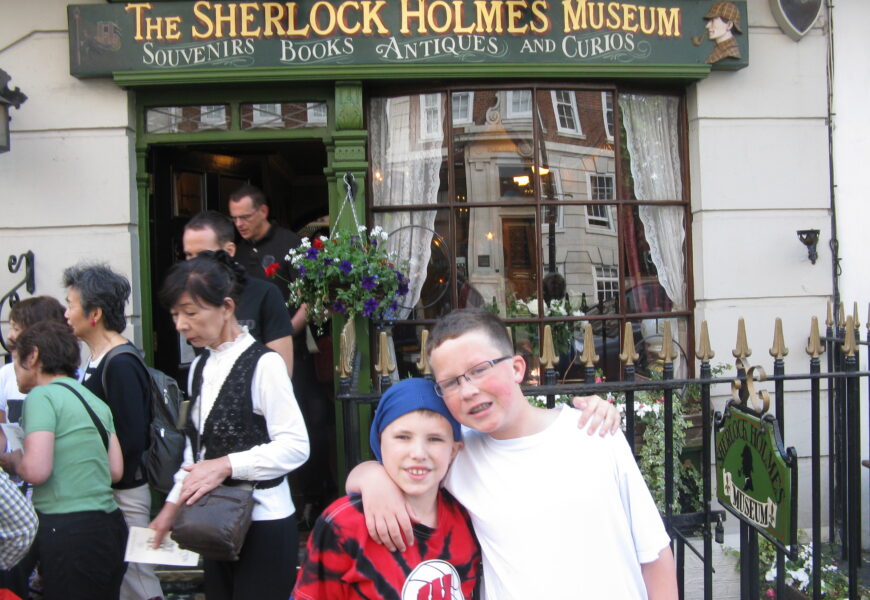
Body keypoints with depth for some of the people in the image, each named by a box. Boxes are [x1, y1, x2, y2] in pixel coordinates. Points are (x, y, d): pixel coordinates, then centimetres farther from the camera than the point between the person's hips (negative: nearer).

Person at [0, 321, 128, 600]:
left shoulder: (41, 395, -7)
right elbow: (116, 470, 13)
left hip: (67, 530, -7)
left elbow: (36, 470, -16)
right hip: (109, 523, 7)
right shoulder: (95, 400, 15)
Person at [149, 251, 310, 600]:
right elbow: (197, 449, 15)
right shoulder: (199, 368, 11)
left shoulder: (263, 364, -14)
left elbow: (295, 446, -19)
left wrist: (226, 465, -23)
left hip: (264, 524, -7)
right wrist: (173, 505, 9)